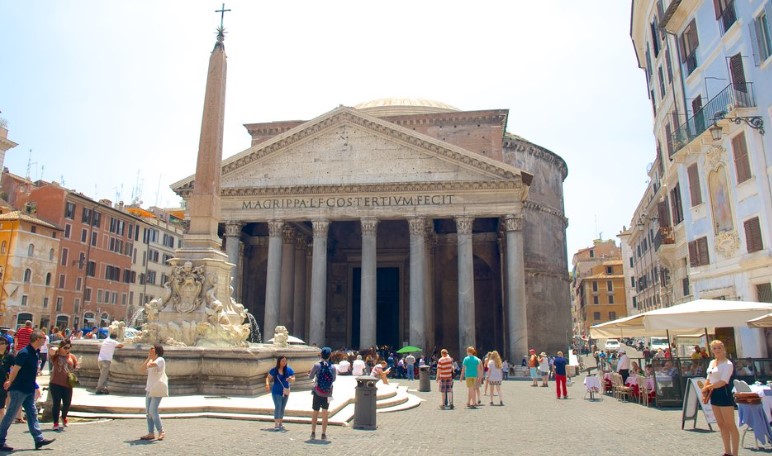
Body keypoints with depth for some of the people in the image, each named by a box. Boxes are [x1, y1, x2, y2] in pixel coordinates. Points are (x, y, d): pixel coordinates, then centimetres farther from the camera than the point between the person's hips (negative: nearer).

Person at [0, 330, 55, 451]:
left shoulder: (34, 353, 8)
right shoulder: (24, 353, -20)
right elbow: (15, 370, -19)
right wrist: (10, 383, -9)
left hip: (28, 390, 9)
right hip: (19, 390, -9)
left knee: (32, 413, 9)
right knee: (10, 415, 2)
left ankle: (39, 439, 12)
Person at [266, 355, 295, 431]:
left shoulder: (289, 370, -3)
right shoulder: (274, 370, -8)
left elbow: (293, 379, -1)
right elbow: (268, 378, 0)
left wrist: (291, 379, -25)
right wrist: (267, 384, -20)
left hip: (285, 391, 3)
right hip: (276, 392, -3)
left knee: (282, 408, 13)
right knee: (278, 407, -12)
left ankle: (280, 423, 26)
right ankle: (276, 424, -8)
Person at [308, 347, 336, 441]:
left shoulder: (317, 365, -10)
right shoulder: (332, 367, -5)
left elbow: (310, 377, -1)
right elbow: (334, 379, 8)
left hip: (317, 393, -1)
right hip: (327, 394, 1)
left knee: (315, 413, 12)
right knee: (325, 414, 10)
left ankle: (313, 433, 17)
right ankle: (324, 434, 12)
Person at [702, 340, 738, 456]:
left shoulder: (728, 364, -11)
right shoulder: (712, 362, 13)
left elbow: (723, 382, -18)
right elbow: (708, 379, 14)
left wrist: (707, 387, -11)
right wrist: (705, 393, 2)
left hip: (724, 393, -8)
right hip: (714, 394, 8)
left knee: (730, 425, -3)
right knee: (721, 424, 12)